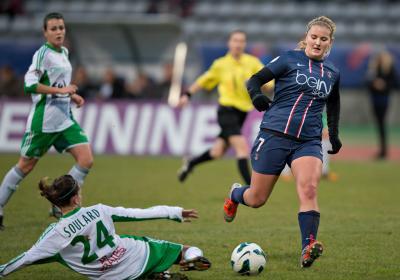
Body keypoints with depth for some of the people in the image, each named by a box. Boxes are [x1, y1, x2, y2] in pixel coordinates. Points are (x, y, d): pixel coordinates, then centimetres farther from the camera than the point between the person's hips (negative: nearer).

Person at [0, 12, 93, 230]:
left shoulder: (64, 52, 13)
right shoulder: (43, 53, -12)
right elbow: (30, 84, -22)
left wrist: (71, 96, 11)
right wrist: (61, 90, -23)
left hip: (65, 119, 7)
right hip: (44, 120, -7)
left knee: (86, 160, -5)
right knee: (25, 166, 1)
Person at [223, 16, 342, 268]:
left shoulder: (332, 72, 12)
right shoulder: (290, 60, -1)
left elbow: (333, 103, 30)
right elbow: (255, 79, -3)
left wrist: (334, 133, 24)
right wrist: (256, 95, -24)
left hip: (309, 141, 2)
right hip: (275, 135, -2)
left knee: (309, 189, -26)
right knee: (257, 199, 8)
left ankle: (308, 248, -33)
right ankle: (235, 194, 44)